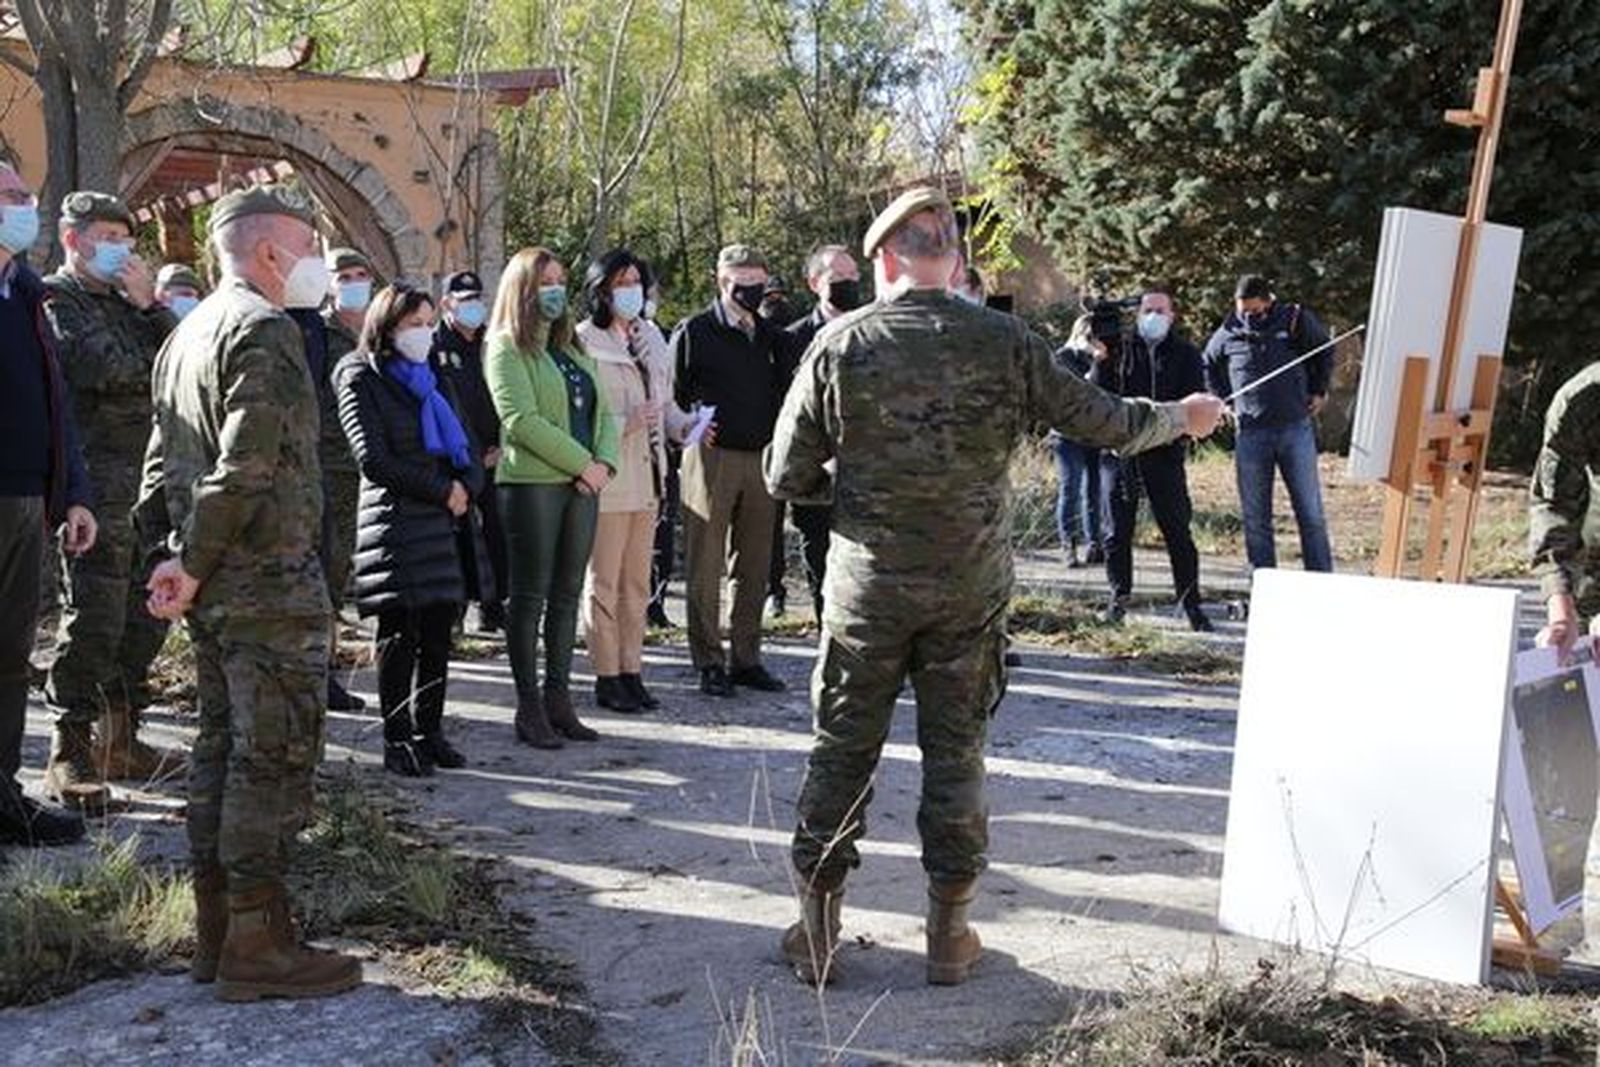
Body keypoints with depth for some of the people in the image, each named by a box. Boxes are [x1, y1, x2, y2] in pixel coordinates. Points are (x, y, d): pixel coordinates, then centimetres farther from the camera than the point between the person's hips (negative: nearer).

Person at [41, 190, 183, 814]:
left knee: (145, 618, 12)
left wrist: (149, 305, 1)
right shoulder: (56, 298, -1)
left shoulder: (127, 298, 22)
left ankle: (119, 740, 23)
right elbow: (102, 369, -16)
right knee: (93, 621, -9)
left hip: (148, 477, 8)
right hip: (97, 481, -8)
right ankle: (70, 757, -1)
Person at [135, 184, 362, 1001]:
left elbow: (163, 456, 16)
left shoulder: (189, 333, 17)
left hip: (215, 583, 10)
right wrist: (194, 566, -15)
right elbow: (246, 464, -22)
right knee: (275, 756, -4)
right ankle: (258, 945, 1)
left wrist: (171, 552, 9)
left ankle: (215, 931, 22)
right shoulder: (265, 331, -13)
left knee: (222, 748, 14)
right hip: (271, 579, -10)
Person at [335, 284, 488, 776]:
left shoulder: (436, 381, 21)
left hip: (446, 521, 6)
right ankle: (397, 741, 3)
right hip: (395, 521, -6)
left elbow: (468, 445, 19)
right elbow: (373, 458, -10)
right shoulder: (361, 379, 0)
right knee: (400, 637, -4)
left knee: (438, 635, 5)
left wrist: (466, 486, -2)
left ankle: (429, 731, 15)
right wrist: (441, 489, -10)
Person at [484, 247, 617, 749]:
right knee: (531, 595, -2)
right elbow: (521, 419, -15)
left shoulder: (572, 349, 20)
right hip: (532, 482, -7)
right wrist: (583, 463, -14)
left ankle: (558, 698, 15)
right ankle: (529, 707, 4)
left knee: (567, 594, 8)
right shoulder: (506, 347, -3)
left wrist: (604, 463, -4)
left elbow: (603, 413, 16)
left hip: (582, 484, 7)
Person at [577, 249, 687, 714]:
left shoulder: (651, 337, 14)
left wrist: (682, 426, 3)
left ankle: (631, 672, 20)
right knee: (603, 582, 0)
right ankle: (607, 678, 8)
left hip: (647, 475, 7)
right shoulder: (583, 341, -8)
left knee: (637, 583, 12)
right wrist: (625, 424, -21)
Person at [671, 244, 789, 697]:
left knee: (754, 568, 8)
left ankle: (746, 659, 17)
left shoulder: (770, 337, 13)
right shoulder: (694, 333, -2)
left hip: (761, 459, 5)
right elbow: (675, 397, -1)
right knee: (706, 568, 0)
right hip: (711, 458, -5)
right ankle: (709, 663, 7)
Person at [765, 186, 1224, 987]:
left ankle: (817, 929, 17)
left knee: (842, 751, 10)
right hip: (970, 589, 1)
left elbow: (787, 477, -3)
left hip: (867, 584, -1)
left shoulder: (839, 346, -6)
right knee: (955, 752, 12)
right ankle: (949, 933, 21)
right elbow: (1099, 421, 3)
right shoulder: (1002, 342, -5)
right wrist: (1181, 418, 21)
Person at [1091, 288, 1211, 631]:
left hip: (1165, 452, -1)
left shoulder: (1185, 354, 9)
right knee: (1118, 529, 5)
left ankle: (1191, 603, 5)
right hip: (1121, 451, 1)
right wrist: (1101, 361, -14)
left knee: (1177, 531, -1)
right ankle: (1119, 596, 17)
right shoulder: (1120, 349, 8)